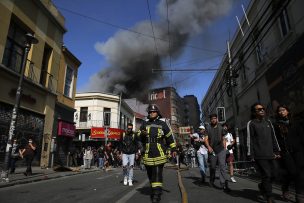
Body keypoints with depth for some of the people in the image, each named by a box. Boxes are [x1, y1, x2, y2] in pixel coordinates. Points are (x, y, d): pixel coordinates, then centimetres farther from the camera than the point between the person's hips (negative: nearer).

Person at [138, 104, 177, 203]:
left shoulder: (163, 122, 2)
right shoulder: (145, 123, 11)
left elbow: (170, 136, 7)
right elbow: (139, 136, 16)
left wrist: (173, 149, 5)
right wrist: (142, 134, -8)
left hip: (159, 152, -4)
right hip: (148, 152, 4)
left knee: (157, 173, -7)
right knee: (150, 173, 15)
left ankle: (157, 193, 0)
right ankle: (154, 189, 34)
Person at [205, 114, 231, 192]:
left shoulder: (221, 128, 10)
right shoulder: (208, 128, 3)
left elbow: (223, 139, 15)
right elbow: (206, 139, -3)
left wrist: (224, 148, 8)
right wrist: (208, 147, -19)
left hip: (221, 150, 1)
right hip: (212, 150, -1)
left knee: (222, 166, -11)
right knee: (212, 167, 10)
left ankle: (224, 184, -12)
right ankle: (211, 181, 31)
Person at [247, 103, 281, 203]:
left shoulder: (268, 122, 16)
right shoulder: (251, 123, -3)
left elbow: (273, 138, 18)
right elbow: (249, 140, -6)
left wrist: (276, 151, 14)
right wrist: (251, 154, -10)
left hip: (270, 154, 6)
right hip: (259, 155, -6)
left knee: (273, 174, 8)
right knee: (266, 175, -4)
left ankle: (262, 186, 34)